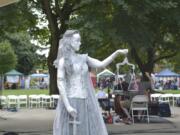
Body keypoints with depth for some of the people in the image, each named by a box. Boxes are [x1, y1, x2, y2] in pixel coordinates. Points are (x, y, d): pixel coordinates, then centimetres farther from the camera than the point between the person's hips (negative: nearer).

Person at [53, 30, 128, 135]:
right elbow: (60, 84, -10)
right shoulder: (63, 61, -4)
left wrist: (117, 52, -5)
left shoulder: (83, 58, 14)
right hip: (71, 102, -6)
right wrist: (67, 106, -19)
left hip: (86, 103, 6)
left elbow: (101, 64, 6)